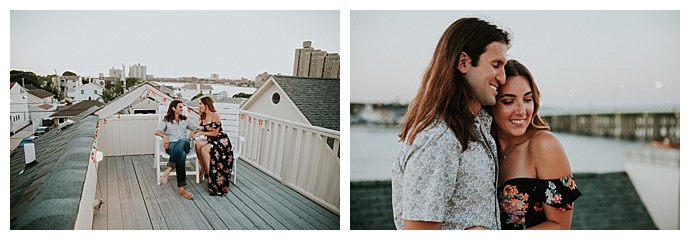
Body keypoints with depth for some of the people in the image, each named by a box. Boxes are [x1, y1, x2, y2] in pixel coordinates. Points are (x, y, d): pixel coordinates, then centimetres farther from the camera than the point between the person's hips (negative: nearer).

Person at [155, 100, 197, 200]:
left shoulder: (185, 120, 28)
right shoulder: (166, 120, 18)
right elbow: (156, 132, 3)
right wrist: (165, 136, -18)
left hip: (184, 144, 2)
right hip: (171, 145, -2)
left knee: (182, 141, -41)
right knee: (181, 154, -41)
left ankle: (169, 169, -48)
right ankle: (181, 188, -48)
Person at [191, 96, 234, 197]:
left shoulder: (215, 116, -16)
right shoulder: (203, 117, 8)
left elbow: (214, 133, -16)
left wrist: (201, 133, -14)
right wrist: (197, 131, 0)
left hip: (222, 141, -7)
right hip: (211, 141, 7)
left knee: (204, 150, -30)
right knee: (198, 144, -23)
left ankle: (210, 177, -23)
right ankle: (203, 169, -13)